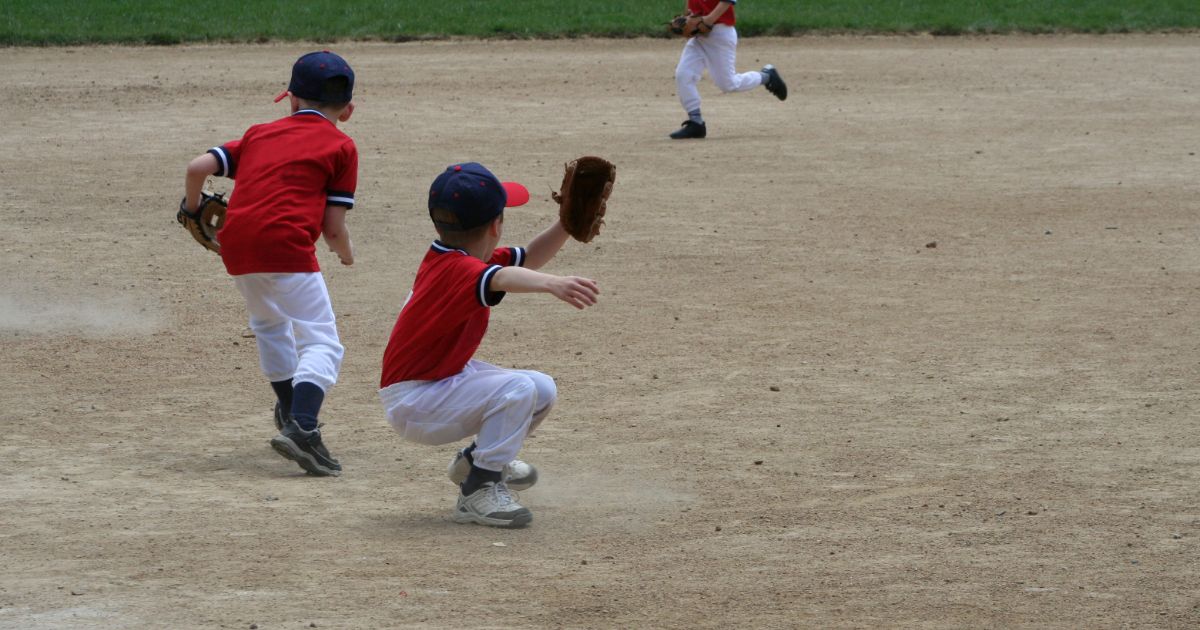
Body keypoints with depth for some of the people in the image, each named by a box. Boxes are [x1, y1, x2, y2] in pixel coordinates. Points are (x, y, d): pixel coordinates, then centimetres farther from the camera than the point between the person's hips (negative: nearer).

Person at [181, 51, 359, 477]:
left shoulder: (261, 133, 23)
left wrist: (193, 210, 30)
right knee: (321, 343, -6)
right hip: (286, 245, -5)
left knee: (269, 324, 31)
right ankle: (302, 428, -28)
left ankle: (292, 411, 42)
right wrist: (345, 252, 25)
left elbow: (199, 166, 12)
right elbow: (333, 226, 4)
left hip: (236, 247, 5)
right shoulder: (340, 146, 10)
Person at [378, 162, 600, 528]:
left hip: (448, 377, 10)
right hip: (413, 405, -10)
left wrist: (567, 224, -2)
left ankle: (475, 460, 31)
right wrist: (552, 284, -69)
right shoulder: (457, 271, -27)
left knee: (543, 391, 11)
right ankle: (479, 491, -18)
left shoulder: (452, 260, 3)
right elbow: (502, 279, -50)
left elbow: (527, 260, 14)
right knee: (519, 389, -28)